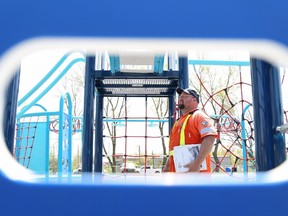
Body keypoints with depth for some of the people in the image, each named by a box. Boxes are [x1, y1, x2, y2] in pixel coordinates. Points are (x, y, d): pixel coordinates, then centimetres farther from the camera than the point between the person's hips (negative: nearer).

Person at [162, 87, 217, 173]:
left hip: (195, 172, -9)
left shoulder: (199, 116, -4)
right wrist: (167, 167, 23)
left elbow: (210, 138, -21)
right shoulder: (179, 121, 24)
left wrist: (197, 163, -29)